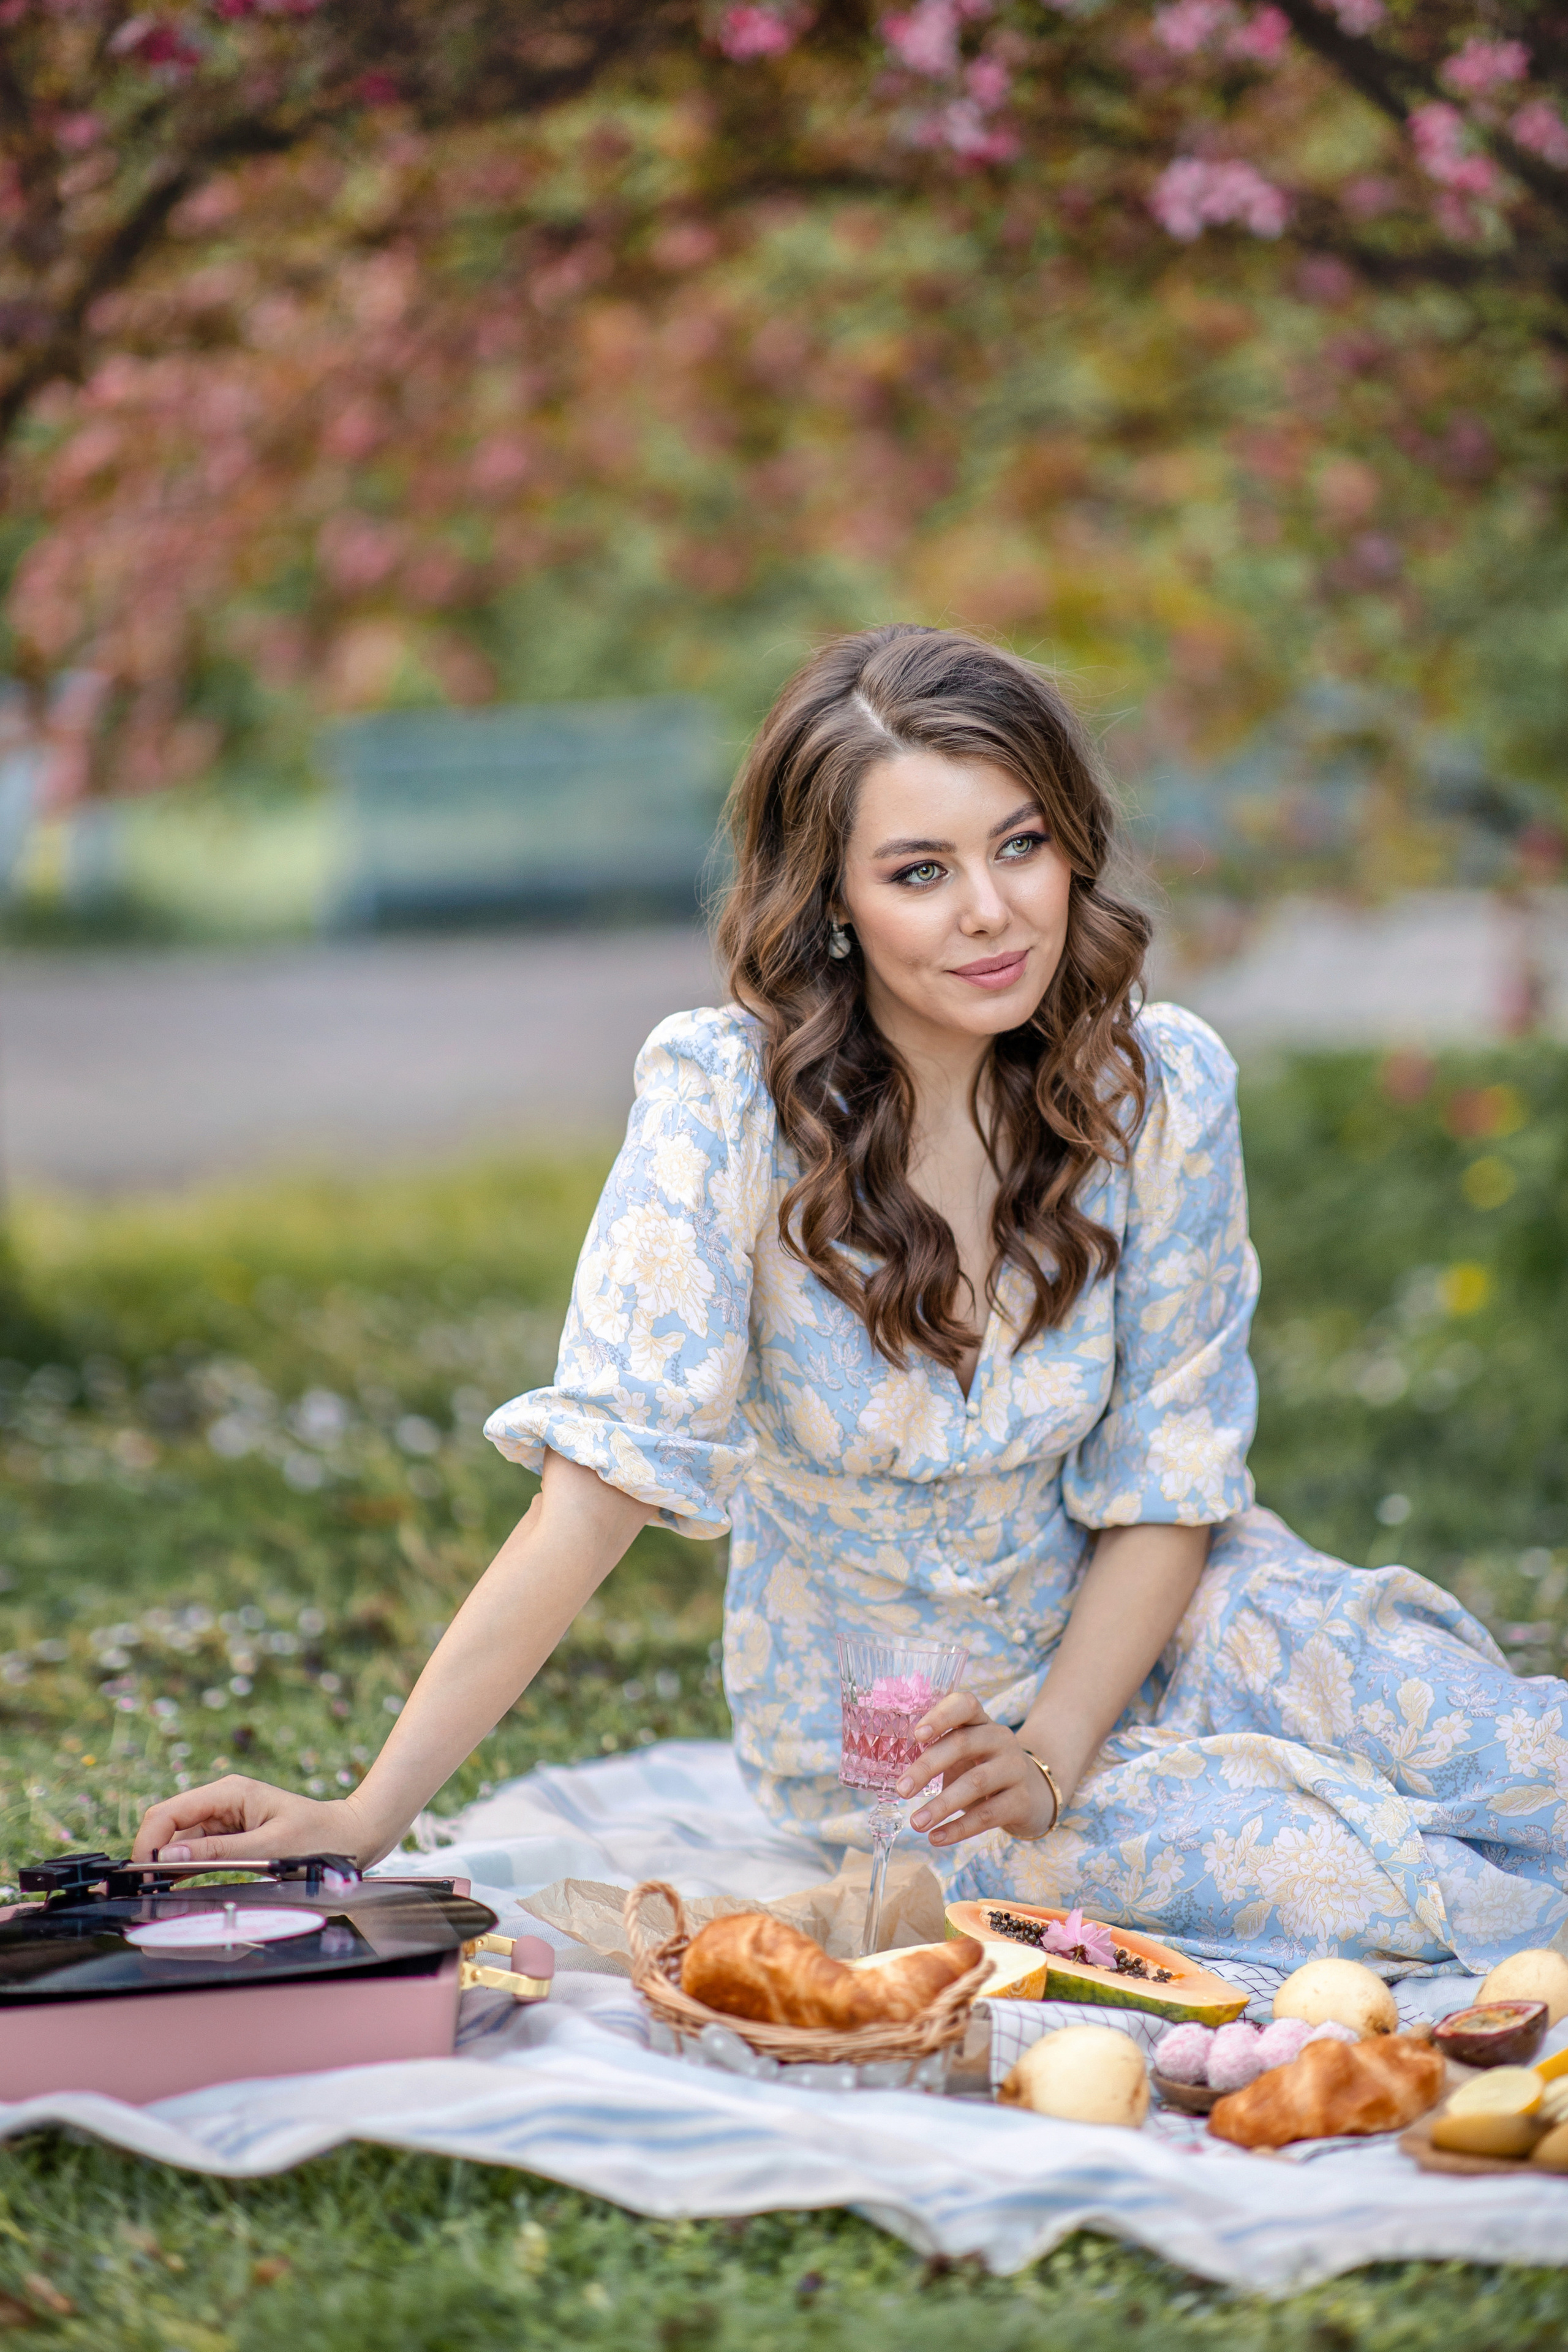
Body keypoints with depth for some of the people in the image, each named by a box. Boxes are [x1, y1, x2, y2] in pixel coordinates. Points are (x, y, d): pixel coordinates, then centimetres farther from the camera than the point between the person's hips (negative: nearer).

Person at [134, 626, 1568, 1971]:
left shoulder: (1162, 1087, -12)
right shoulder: (728, 1100, -22)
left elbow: (1167, 1487, -6)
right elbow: (600, 1487, -23)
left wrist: (1045, 1757, -21)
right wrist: (368, 1818, -29)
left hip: (1125, 1626, 3)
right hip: (867, 1724, -3)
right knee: (1361, 1885, -25)